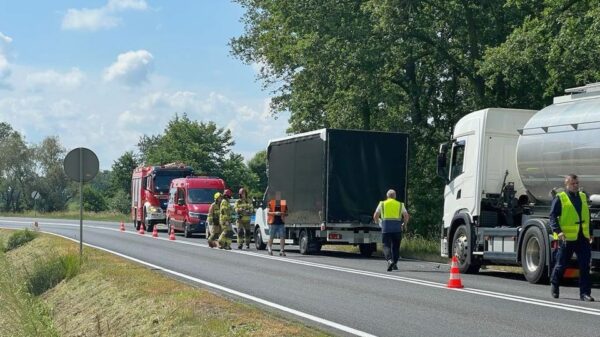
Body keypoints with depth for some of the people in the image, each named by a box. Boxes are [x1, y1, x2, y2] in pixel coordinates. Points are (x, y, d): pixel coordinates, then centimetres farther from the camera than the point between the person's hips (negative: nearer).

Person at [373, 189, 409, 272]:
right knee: (396, 246, 13)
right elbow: (406, 216, 3)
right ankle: (395, 264, 14)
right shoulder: (400, 204, 11)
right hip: (397, 228, 1)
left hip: (386, 228, -1)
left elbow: (375, 216, 6)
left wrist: (378, 223, 24)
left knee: (386, 246, -1)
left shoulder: (382, 204, 9)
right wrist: (405, 225, 18)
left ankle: (390, 260, -25)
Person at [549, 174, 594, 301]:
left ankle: (585, 293, 0)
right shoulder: (560, 198, -4)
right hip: (567, 238, -4)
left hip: (583, 238, 4)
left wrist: (590, 233, 19)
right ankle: (554, 285, 32)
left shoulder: (583, 196, 14)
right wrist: (558, 231, -20)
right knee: (561, 264, 8)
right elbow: (552, 216, -7)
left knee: (585, 266, -2)